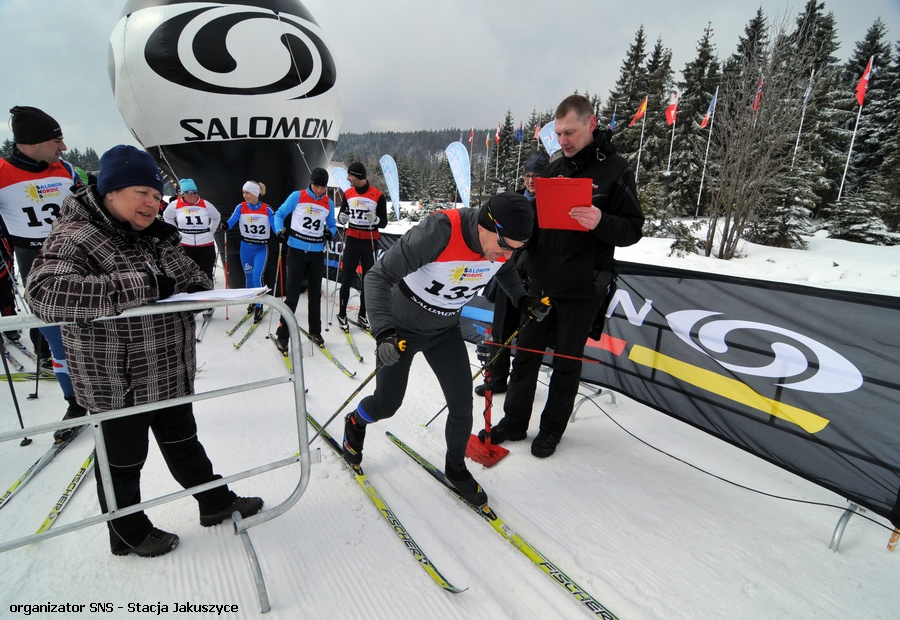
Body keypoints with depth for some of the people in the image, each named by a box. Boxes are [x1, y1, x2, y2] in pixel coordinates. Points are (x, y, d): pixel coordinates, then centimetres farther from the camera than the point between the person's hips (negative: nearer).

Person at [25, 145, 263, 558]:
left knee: (184, 443, 24)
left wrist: (200, 289, -7)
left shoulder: (156, 235, 5)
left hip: (169, 375, 7)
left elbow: (189, 273, 17)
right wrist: (142, 286, -36)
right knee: (123, 461, 15)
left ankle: (216, 502, 42)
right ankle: (129, 534, 39)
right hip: (118, 384, -7)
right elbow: (45, 293, -35)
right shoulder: (74, 237, -19)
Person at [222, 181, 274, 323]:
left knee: (257, 275, -14)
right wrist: (226, 225, -37)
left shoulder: (267, 209, -8)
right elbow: (232, 220, -15)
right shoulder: (241, 207, -3)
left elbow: (275, 225, -13)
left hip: (261, 248, -3)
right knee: (248, 275, 14)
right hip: (245, 247, 3)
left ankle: (259, 307, -2)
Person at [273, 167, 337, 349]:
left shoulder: (329, 203, 6)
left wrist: (330, 233, -7)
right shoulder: (297, 196, -4)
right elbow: (280, 214, 3)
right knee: (292, 295, -6)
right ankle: (282, 335, 4)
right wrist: (280, 230, -15)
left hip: (317, 254, 4)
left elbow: (332, 225, 15)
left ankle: (315, 332, 27)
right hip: (297, 251, -3)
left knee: (315, 294, 13)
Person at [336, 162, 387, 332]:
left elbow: (384, 222, -4)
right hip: (352, 240, 1)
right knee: (347, 279, 1)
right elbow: (342, 215, 12)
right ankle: (342, 315, 13)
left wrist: (375, 219, -26)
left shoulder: (377, 195, -7)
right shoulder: (348, 194, 2)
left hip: (370, 242, -1)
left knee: (368, 280, 8)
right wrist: (342, 218, -12)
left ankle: (362, 316, 21)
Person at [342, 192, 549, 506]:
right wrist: (383, 331, -45)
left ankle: (455, 467, 32)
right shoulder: (439, 231, -36)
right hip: (402, 327, -4)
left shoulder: (504, 242, -16)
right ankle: (355, 422, 46)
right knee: (387, 404, 9)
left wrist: (522, 298, -4)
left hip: (446, 331, 5)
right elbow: (379, 276, -33)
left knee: (462, 408, 3)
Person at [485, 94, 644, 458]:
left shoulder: (615, 170, -5)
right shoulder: (553, 169, 10)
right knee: (525, 356, 12)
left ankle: (552, 429, 27)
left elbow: (632, 229, -7)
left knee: (567, 363, 9)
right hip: (540, 283, 5)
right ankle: (514, 422, 28)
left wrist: (601, 222, -27)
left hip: (581, 289, -5)